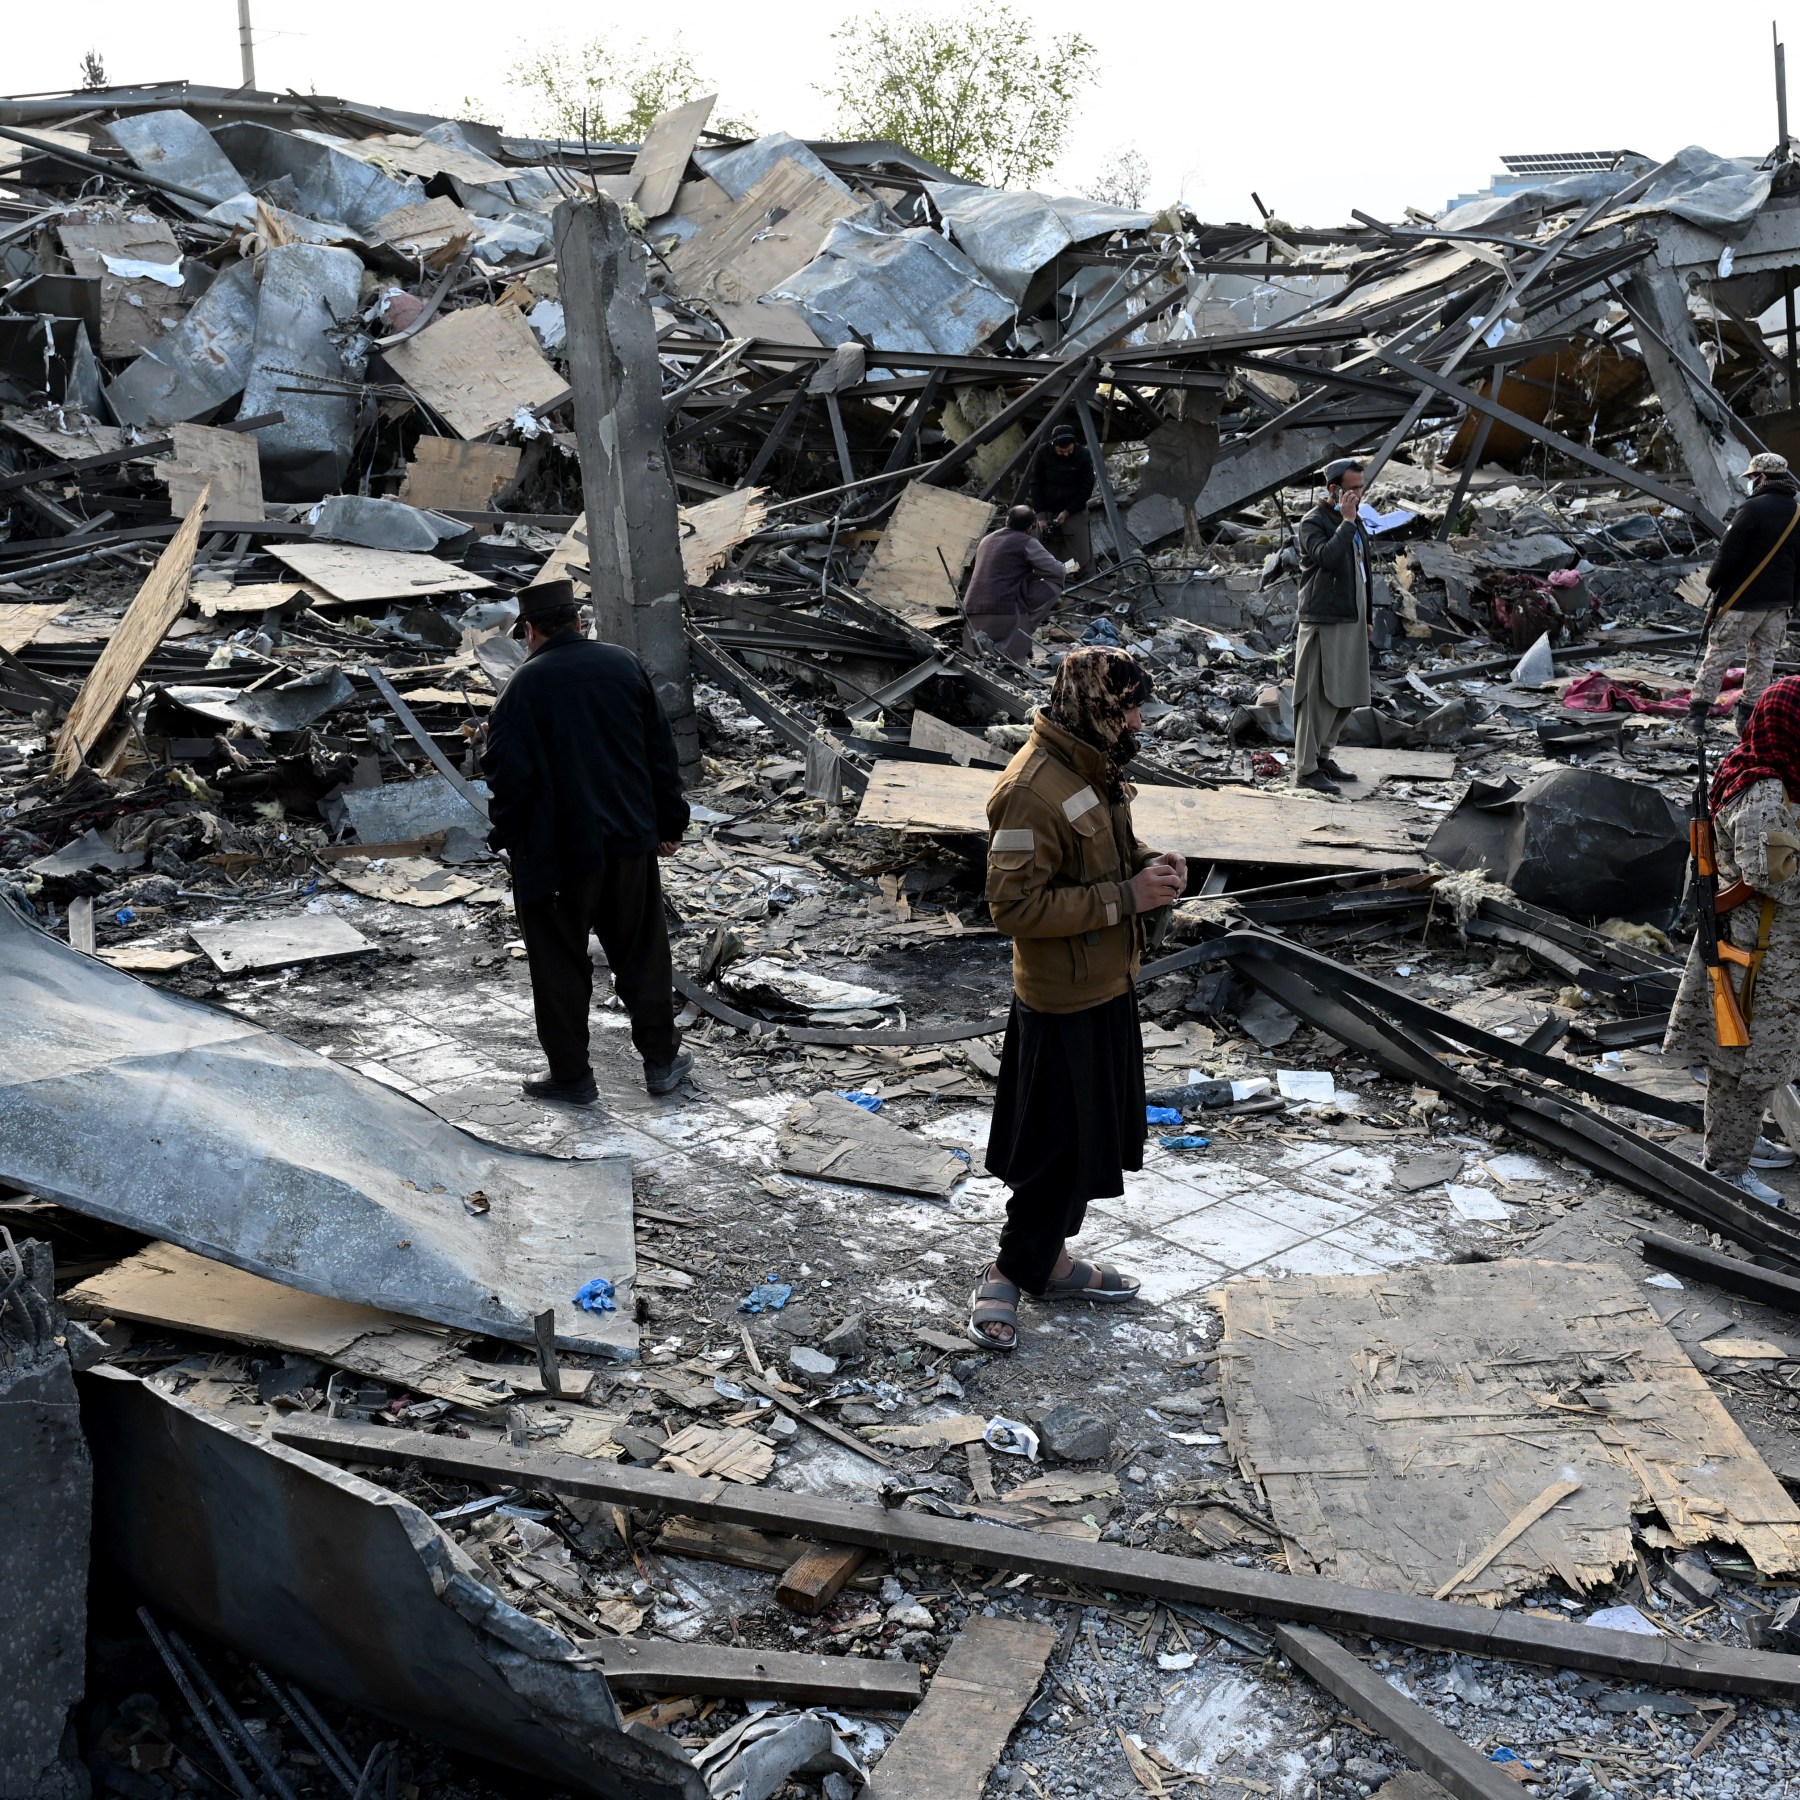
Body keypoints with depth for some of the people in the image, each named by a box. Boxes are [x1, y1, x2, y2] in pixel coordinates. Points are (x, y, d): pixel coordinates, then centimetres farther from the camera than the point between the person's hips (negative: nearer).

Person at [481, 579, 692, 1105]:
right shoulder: (624, 664, 2)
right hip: (630, 842, 5)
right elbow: (661, 751, 7)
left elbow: (509, 771, -16)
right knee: (642, 952, 17)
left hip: (555, 850, -4)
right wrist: (668, 823, 15)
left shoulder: (527, 683, -14)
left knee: (560, 964, 8)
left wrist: (506, 834, 0)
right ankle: (661, 1059, 25)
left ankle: (572, 1076, 16)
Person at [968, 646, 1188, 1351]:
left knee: (1097, 1134, 19)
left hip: (1107, 985, 10)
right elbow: (1017, 905, -27)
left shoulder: (1093, 767, 6)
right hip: (1064, 1001, -10)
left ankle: (1051, 1259, 34)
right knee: (1061, 1146, 1)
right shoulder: (1034, 791, -25)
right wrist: (1127, 896, -25)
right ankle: (1009, 1273, 18)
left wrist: (1147, 864, -1)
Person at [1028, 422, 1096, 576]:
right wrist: (1041, 515, -10)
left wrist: (1067, 512, -14)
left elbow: (1087, 489, -8)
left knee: (1081, 561, -5)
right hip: (1047, 511, 1)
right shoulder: (1043, 454, -11)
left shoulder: (1083, 456, -14)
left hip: (1074, 512, -1)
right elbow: (1036, 485, -4)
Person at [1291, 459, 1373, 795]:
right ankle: (1304, 769, -2)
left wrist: (1367, 617, 23)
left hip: (1352, 622, 8)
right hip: (1324, 624, -8)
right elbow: (1326, 557, -29)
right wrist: (1346, 522, -22)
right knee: (1319, 698, -7)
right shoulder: (1314, 522, -9)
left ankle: (1322, 756, 23)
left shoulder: (1355, 521, 17)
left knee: (1346, 697, 11)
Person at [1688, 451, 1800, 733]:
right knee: (1764, 657, 12)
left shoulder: (1753, 508, -15)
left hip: (1743, 599, -6)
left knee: (1719, 654, 0)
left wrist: (1713, 581, -2)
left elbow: (1729, 553, -16)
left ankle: (1698, 710, 0)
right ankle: (1749, 714, 15)